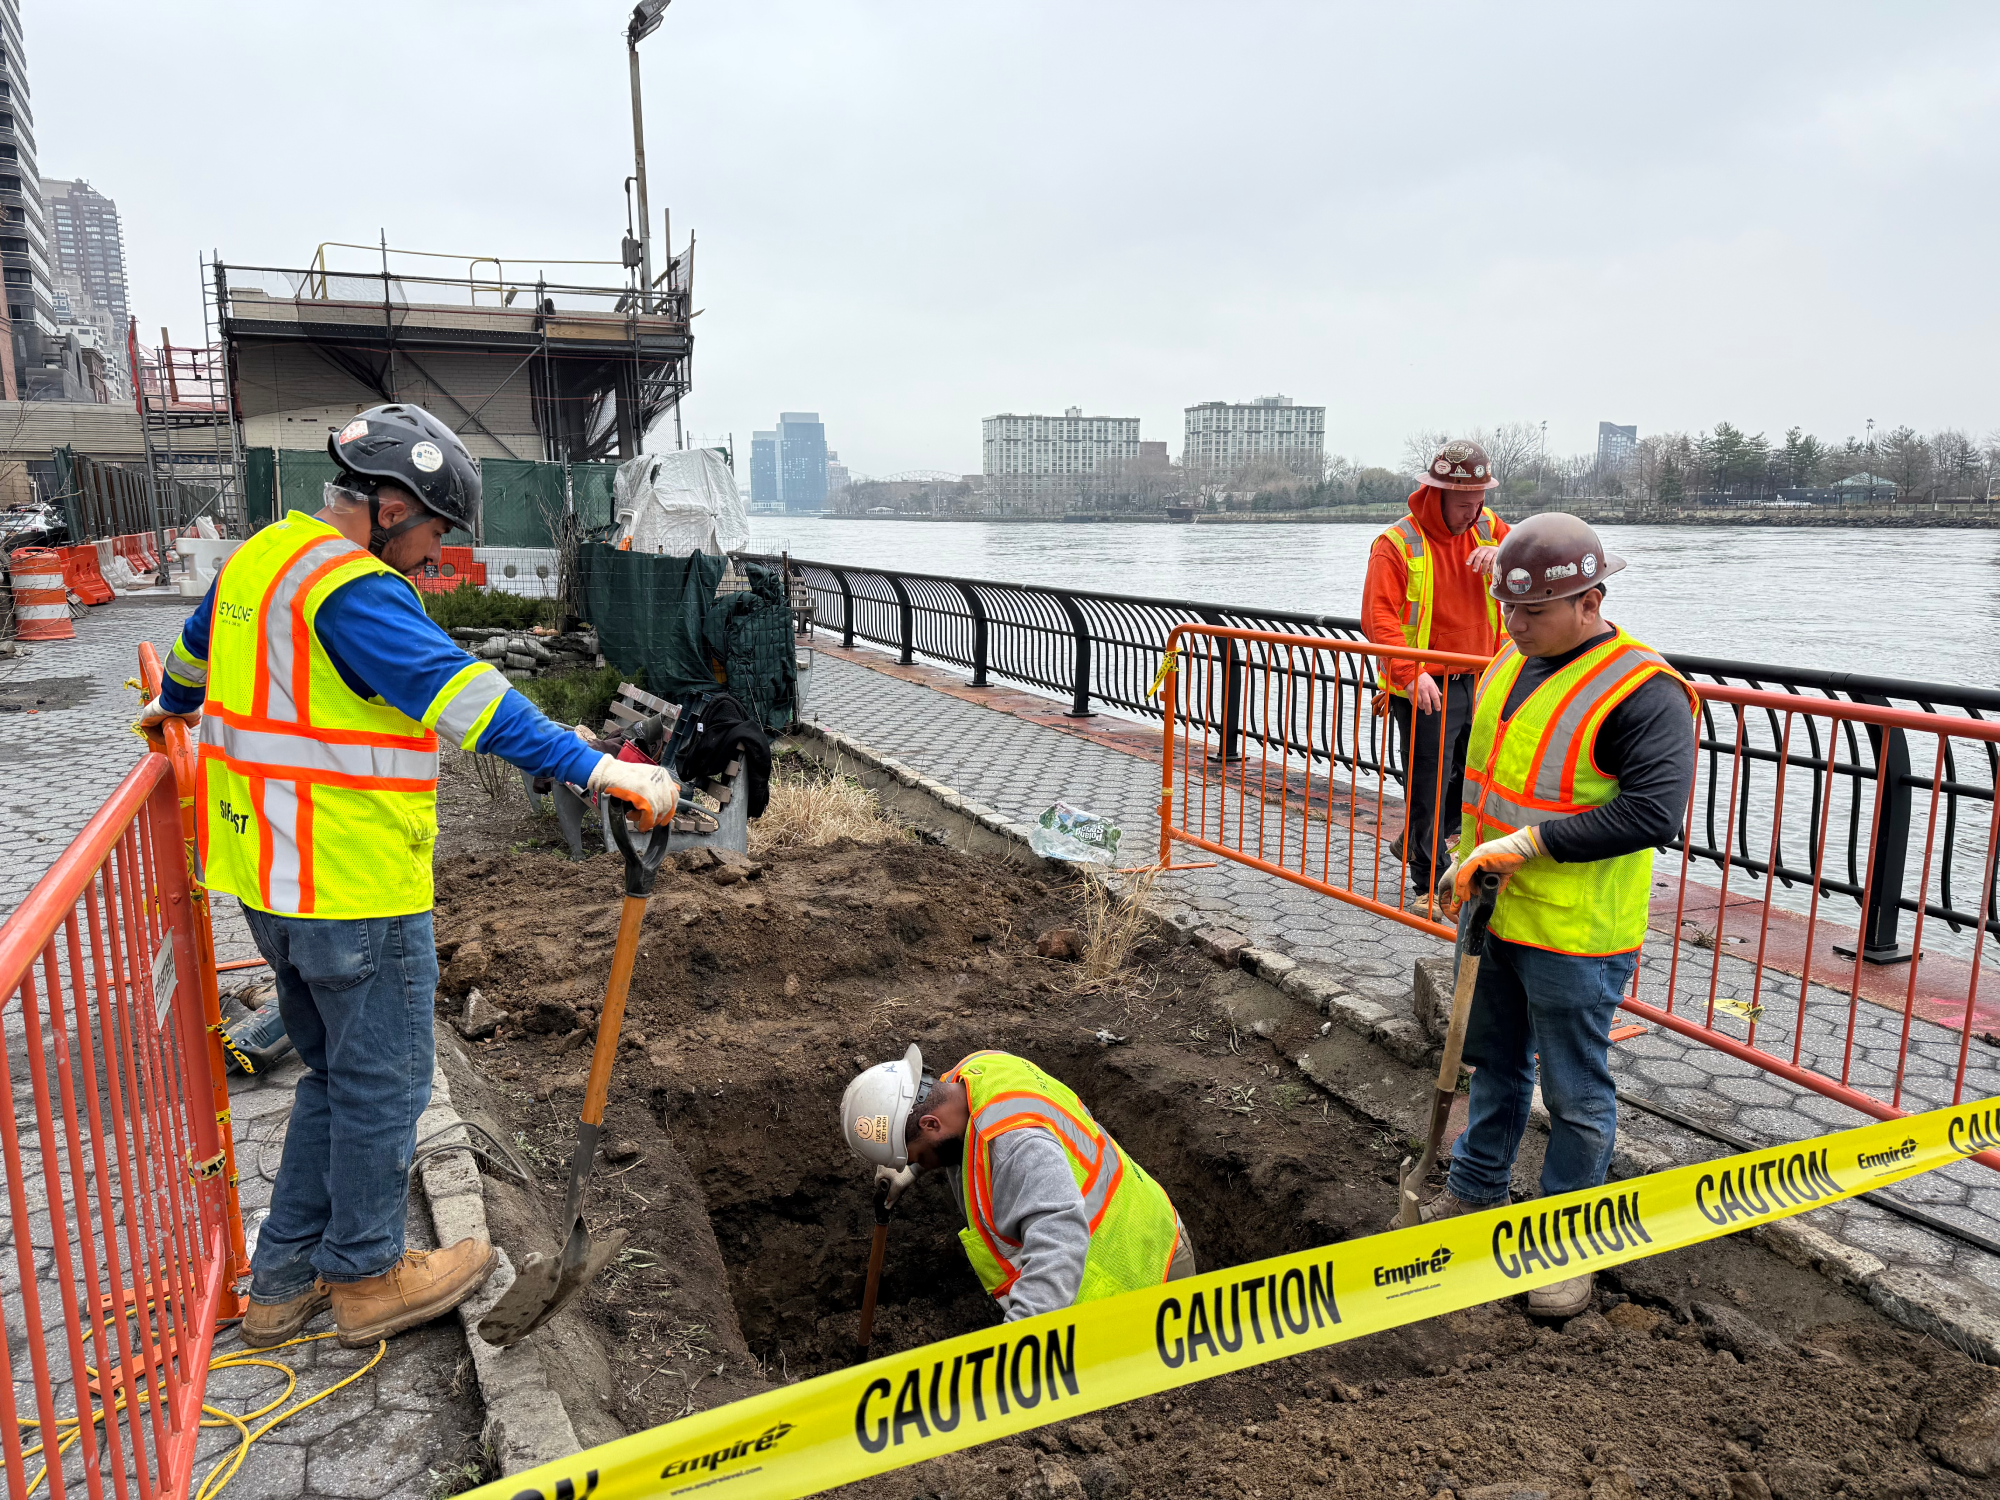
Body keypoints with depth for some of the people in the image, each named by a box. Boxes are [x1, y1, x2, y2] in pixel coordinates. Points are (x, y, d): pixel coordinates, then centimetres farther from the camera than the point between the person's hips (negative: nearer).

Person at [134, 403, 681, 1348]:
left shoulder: (256, 560, 11)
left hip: (272, 880, 10)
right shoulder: (355, 591, -20)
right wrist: (598, 769, -36)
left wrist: (172, 709, 52)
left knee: (333, 1072, 22)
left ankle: (286, 1279, 32)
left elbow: (198, 646, 32)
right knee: (381, 1086, 7)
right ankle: (368, 1278, 24)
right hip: (358, 891, -10)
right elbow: (462, 694, -32)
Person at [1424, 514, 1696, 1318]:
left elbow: (1652, 812, -28)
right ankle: (1474, 1191, 40)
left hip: (1576, 935, -7)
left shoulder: (1643, 691, -19)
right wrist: (1469, 858, 10)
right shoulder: (1508, 666, 6)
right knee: (1495, 1063, 22)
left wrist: (1528, 842, -28)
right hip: (1497, 918, 8)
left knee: (1575, 1095, 8)